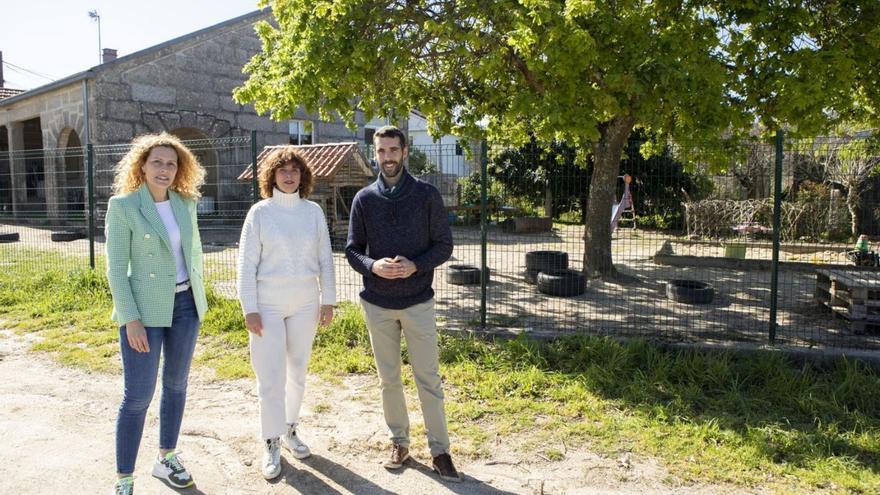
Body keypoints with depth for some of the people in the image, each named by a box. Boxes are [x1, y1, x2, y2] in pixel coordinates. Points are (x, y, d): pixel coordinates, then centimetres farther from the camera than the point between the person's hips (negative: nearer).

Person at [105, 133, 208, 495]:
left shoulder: (185, 202, 4)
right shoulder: (122, 205, -10)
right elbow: (116, 268, -11)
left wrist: (198, 296, 11)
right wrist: (131, 319, -16)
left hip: (185, 304, 5)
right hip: (144, 307, -5)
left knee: (176, 384, 14)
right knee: (139, 395, -2)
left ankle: (166, 459, 31)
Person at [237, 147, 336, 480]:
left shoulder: (313, 211, 3)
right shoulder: (260, 212, -4)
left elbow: (325, 260, 6)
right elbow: (247, 264, -5)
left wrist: (328, 300, 3)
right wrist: (250, 309, -9)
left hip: (306, 303, 3)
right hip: (268, 304, -2)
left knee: (298, 371, 13)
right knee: (271, 377, -1)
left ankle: (289, 429, 32)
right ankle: (271, 444, 13)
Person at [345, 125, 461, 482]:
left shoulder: (427, 195, -3)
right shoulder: (364, 199, 2)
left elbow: (444, 245, -1)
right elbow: (352, 250, 5)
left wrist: (415, 265, -18)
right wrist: (373, 266, -16)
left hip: (418, 302, -2)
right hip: (378, 304, 2)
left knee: (428, 379, 4)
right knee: (389, 380, 13)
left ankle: (440, 450, 17)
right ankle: (399, 443, 29)